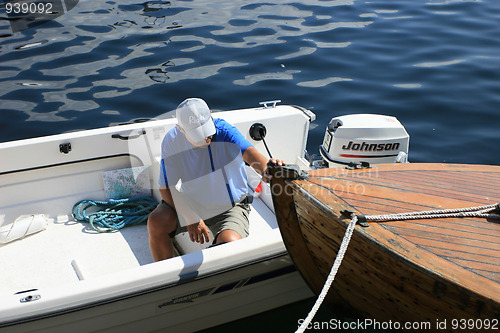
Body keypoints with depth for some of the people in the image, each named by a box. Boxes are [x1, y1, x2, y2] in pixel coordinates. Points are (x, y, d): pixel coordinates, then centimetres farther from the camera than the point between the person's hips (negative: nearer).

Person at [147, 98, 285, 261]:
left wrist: (265, 167, -65)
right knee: (156, 222, -21)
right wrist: (190, 218, -22)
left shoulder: (224, 130, -21)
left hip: (228, 206, -2)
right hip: (190, 203, 3)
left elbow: (248, 151, -41)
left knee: (230, 242, -31)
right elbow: (166, 188, -11)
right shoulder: (172, 141, -13)